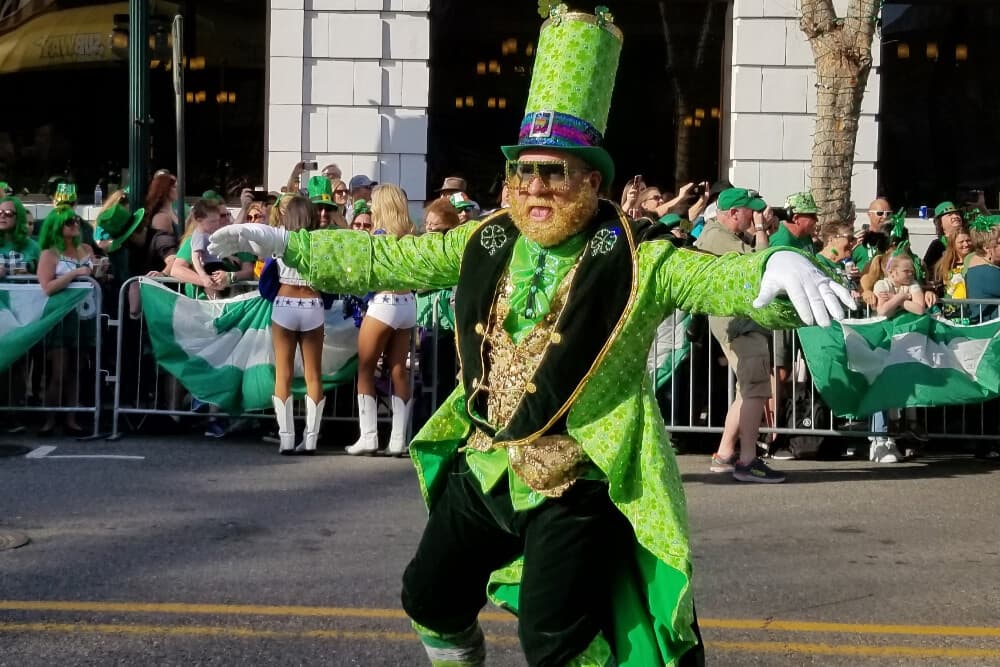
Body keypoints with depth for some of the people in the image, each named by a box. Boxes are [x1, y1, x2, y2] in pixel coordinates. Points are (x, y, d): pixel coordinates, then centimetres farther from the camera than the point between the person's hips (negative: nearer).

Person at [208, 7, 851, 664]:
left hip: (580, 481, -6)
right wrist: (285, 244, 13)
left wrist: (778, 266, -49)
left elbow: (720, 277, -27)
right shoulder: (486, 243, 2)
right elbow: (386, 259, 11)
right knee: (431, 601, 20)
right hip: (485, 466, 6)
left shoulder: (634, 257, -13)